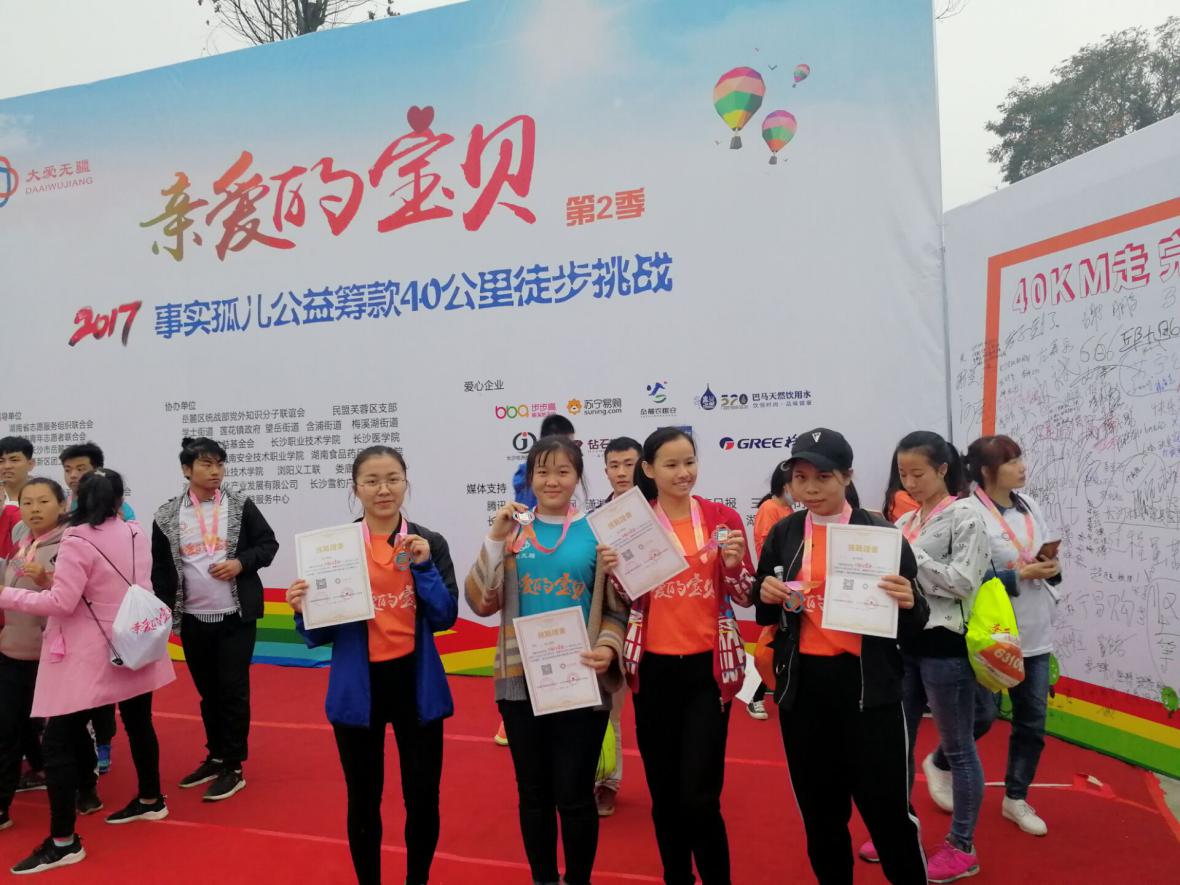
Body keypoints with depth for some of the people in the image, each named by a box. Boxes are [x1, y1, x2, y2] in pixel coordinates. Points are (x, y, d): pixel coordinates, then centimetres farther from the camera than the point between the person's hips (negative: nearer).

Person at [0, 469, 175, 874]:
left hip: (90, 657, -7)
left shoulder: (77, 541, -17)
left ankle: (63, 841, 4)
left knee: (58, 742, 0)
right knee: (138, 724, 20)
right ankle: (151, 800, 35)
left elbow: (62, 602, -20)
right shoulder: (135, 534, 3)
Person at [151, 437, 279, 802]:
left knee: (233, 689, 0)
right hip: (192, 619, 2)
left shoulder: (241, 506, -3)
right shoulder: (167, 516, 1)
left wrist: (241, 562, -15)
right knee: (207, 691, 15)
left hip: (236, 616, -2)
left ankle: (233, 767, 11)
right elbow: (161, 568, 7)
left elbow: (268, 544, 3)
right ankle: (216, 757, 31)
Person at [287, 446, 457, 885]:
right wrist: (304, 612, -23)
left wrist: (423, 566, -19)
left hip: (416, 682, 1)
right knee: (363, 799, 14)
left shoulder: (430, 543, -2)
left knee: (423, 796, 10)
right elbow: (321, 633, -3)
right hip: (358, 685, 0)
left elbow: (445, 617, -8)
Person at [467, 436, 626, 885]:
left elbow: (618, 608, 1)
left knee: (573, 794, 4)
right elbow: (481, 603, -3)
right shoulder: (513, 530, 3)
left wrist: (608, 648, -17)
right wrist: (494, 540, -12)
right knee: (533, 792, 15)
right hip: (522, 680, 2)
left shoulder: (598, 532, -2)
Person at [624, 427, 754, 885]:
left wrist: (734, 563, -17)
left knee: (699, 795, -4)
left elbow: (744, 597, 2)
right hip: (654, 668, 2)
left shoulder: (723, 518, -2)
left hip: (708, 667, -2)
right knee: (663, 790, 12)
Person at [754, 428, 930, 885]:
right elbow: (765, 616, 12)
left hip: (867, 685, -3)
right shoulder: (783, 535, 3)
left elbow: (913, 624, 0)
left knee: (886, 807, 3)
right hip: (802, 684, 3)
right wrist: (768, 597, -10)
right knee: (819, 809, 15)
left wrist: (909, 604, -22)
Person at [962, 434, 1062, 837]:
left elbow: (1048, 558, 16)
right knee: (981, 716, 3)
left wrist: (1053, 569, -5)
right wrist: (1020, 575, -21)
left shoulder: (1029, 506, 8)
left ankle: (1016, 798, 30)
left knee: (1032, 721, 12)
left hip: (1035, 633, 7)